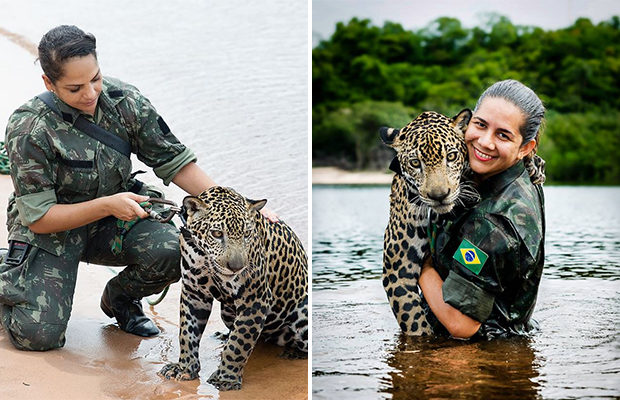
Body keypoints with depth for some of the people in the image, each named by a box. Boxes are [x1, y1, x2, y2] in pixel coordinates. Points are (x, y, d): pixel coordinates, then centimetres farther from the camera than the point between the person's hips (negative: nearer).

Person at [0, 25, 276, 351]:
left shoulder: (125, 102, -12)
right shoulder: (29, 129, -22)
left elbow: (175, 162, -6)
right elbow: (38, 218, -19)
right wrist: (106, 205, -30)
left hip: (110, 223, 3)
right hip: (50, 231, -3)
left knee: (173, 250, -27)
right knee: (38, 335, -18)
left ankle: (119, 298, 8)